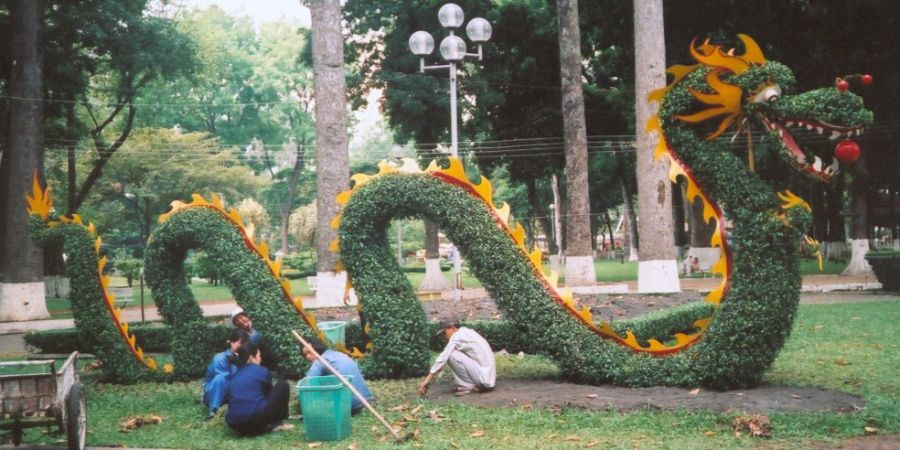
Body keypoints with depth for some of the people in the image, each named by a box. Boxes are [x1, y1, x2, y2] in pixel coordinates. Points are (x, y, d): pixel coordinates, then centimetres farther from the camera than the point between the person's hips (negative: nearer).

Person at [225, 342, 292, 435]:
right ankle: (275, 423, 19)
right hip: (257, 418, -5)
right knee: (283, 385, 16)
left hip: (234, 424, 5)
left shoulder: (235, 375, 24)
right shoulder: (262, 371, 11)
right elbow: (269, 392, 26)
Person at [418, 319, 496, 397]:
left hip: (483, 377, -10)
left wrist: (427, 380, -15)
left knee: (451, 354, -15)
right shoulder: (468, 332, 17)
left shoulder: (457, 336, -10)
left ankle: (469, 386, -8)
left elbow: (443, 357, -15)